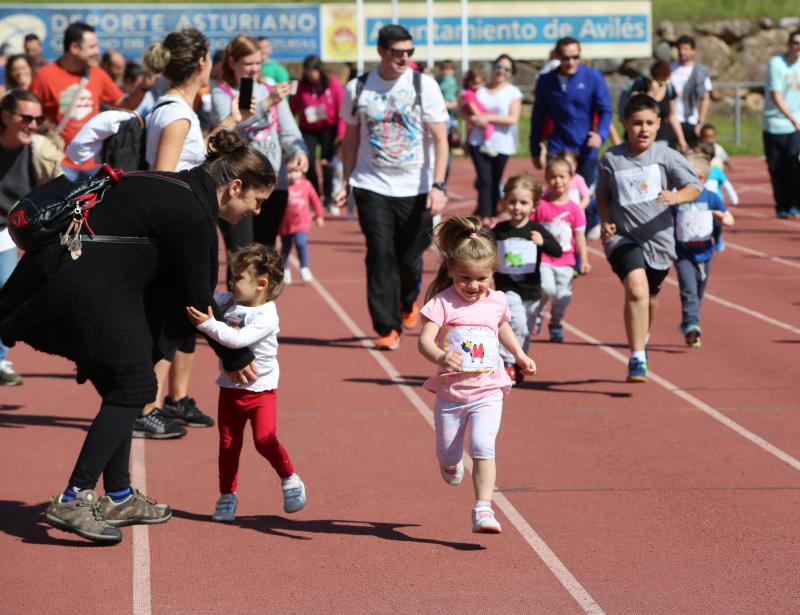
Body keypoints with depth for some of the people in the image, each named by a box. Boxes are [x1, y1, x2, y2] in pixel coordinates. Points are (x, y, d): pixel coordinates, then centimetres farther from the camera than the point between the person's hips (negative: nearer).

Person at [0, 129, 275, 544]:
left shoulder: (178, 188, 17)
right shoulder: (192, 215, -13)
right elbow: (197, 301, -8)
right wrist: (234, 358, 4)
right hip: (86, 291, -10)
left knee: (124, 387, 17)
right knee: (131, 388, -1)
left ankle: (119, 498, 25)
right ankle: (73, 500, -6)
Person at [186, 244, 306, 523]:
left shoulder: (267, 317, -20)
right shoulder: (230, 301, 1)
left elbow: (238, 339, -31)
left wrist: (208, 324, -34)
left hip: (260, 390, -6)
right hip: (230, 388, 6)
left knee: (265, 440, -16)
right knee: (228, 444, 9)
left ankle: (290, 479, 7)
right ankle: (227, 495, 20)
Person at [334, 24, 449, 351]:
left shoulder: (424, 85, -4)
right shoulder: (357, 88, 1)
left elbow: (440, 138, -6)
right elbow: (351, 138, 12)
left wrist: (438, 185, -15)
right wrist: (346, 183, 8)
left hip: (416, 188, 0)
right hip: (372, 186, 0)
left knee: (410, 256, 7)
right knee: (381, 256, -9)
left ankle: (408, 301, 39)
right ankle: (388, 328, -3)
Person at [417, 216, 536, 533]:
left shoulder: (496, 301, 3)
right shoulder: (442, 303, -12)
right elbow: (425, 340, -24)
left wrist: (520, 355, 28)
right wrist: (440, 357, -44)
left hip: (488, 392, 1)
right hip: (450, 392, -1)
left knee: (483, 447, -20)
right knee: (448, 457, 12)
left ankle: (483, 509, -20)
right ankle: (451, 464, 49)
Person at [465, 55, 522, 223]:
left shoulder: (513, 92, 0)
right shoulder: (481, 89, 8)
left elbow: (513, 118, -11)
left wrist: (488, 118, -17)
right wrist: (472, 118, -7)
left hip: (501, 145, -1)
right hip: (479, 142, 1)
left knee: (495, 182, 9)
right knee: (484, 181, -10)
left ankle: (491, 215, 23)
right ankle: (485, 218, -14)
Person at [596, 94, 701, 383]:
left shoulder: (666, 156, -6)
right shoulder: (611, 159, -5)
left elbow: (694, 186, -5)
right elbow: (602, 195, 11)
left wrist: (676, 197, -26)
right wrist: (605, 221, -5)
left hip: (658, 237, 3)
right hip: (623, 237, -2)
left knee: (650, 297, 21)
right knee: (637, 290, -25)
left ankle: (642, 339, 53)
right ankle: (637, 360, -21)